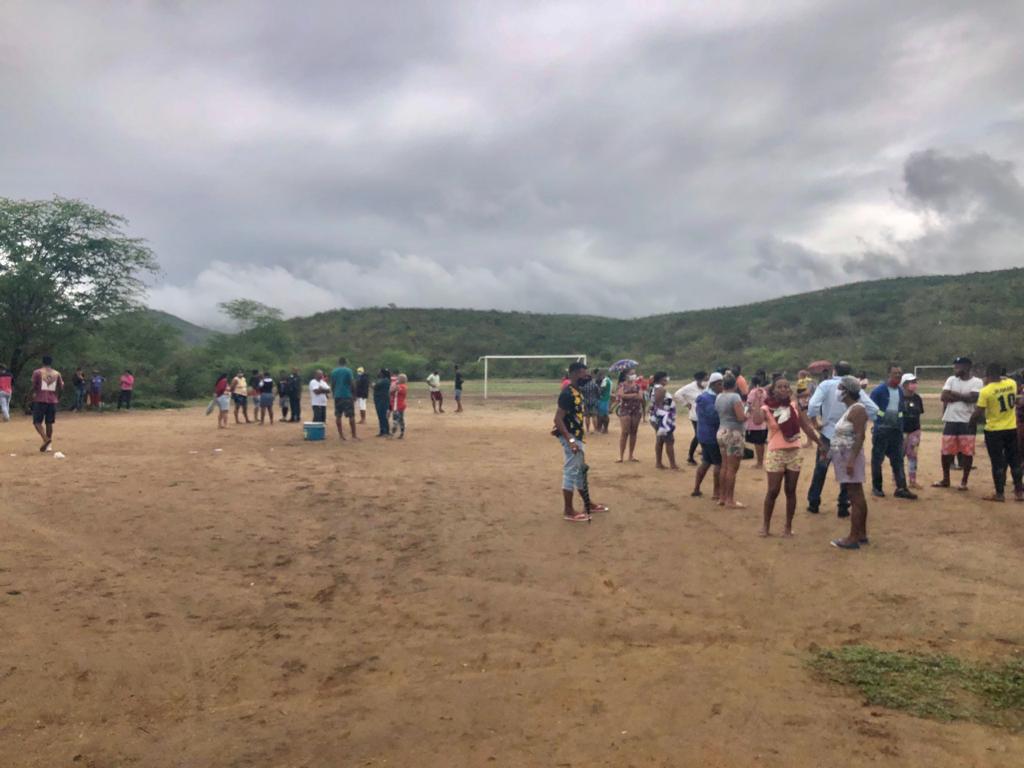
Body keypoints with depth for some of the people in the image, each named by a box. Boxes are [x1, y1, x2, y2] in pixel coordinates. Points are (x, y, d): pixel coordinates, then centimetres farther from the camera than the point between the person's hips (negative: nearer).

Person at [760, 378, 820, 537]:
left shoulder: (795, 405, 3)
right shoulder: (766, 408, -8)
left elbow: (806, 427, 9)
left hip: (794, 453, 3)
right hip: (776, 454, -3)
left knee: (791, 491, 7)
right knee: (773, 491, -1)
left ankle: (788, 526, 18)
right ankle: (766, 524, 14)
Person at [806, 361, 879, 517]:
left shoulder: (826, 384, -9)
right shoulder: (856, 387, -3)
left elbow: (813, 405, -22)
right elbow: (873, 409, -8)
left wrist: (815, 424, -9)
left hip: (828, 433, -1)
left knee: (820, 470, 14)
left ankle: (813, 503, 20)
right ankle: (843, 507, 14)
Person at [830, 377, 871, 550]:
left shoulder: (857, 409, -16)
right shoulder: (851, 408, 14)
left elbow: (860, 436, -23)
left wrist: (851, 460, -27)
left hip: (850, 457, -10)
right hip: (847, 457, 10)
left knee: (855, 498, -7)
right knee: (858, 497, 13)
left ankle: (853, 538, -4)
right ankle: (862, 534, 20)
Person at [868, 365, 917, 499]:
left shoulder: (901, 391, 10)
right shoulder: (879, 390, -9)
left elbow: (903, 409, 19)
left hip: (896, 430, 5)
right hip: (881, 430, -5)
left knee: (898, 459, 3)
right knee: (877, 459, 3)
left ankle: (901, 488, 4)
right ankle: (876, 487, 13)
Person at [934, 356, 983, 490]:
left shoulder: (976, 382, -4)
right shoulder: (951, 380, 7)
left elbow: (973, 398, -19)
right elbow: (944, 397, -4)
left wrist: (954, 394, -9)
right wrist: (963, 397, -9)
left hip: (967, 421, -3)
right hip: (950, 421, 4)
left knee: (967, 452, 0)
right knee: (946, 451, 8)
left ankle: (964, 481, 13)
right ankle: (945, 479, 21)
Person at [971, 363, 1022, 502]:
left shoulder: (986, 391, -17)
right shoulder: (1012, 383, -4)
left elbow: (978, 413, -13)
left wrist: (970, 423, 2)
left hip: (994, 431, -5)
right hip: (1012, 429, 5)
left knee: (998, 463, 3)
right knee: (1015, 461, 14)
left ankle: (1000, 494, 7)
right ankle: (1019, 492, 20)